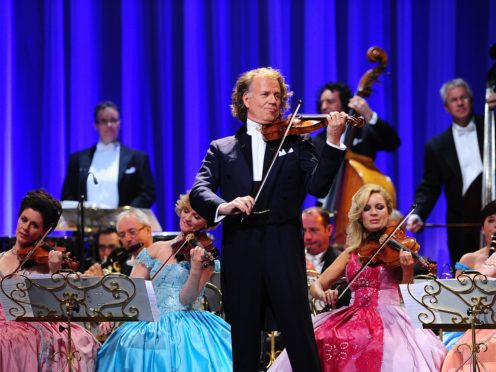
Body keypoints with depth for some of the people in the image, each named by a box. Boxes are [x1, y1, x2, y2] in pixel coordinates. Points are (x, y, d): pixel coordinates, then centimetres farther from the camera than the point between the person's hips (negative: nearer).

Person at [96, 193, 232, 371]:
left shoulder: (205, 255, 5)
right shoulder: (156, 249, 15)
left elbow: (186, 299, -6)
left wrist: (196, 269, -22)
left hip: (186, 322, -2)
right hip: (152, 323, 3)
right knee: (129, 341, -28)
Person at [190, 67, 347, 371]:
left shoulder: (296, 143, 12)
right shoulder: (222, 149, 14)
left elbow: (318, 186, -4)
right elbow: (198, 192, -1)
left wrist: (333, 141, -18)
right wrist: (224, 206, -23)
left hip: (284, 253, -1)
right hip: (240, 254, 1)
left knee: (302, 343, -6)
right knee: (244, 347, 6)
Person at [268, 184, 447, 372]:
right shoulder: (351, 252, 16)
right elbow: (316, 286, 14)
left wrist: (407, 270, -26)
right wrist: (323, 294, -10)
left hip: (388, 319, -4)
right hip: (354, 318, 4)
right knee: (318, 342, -26)